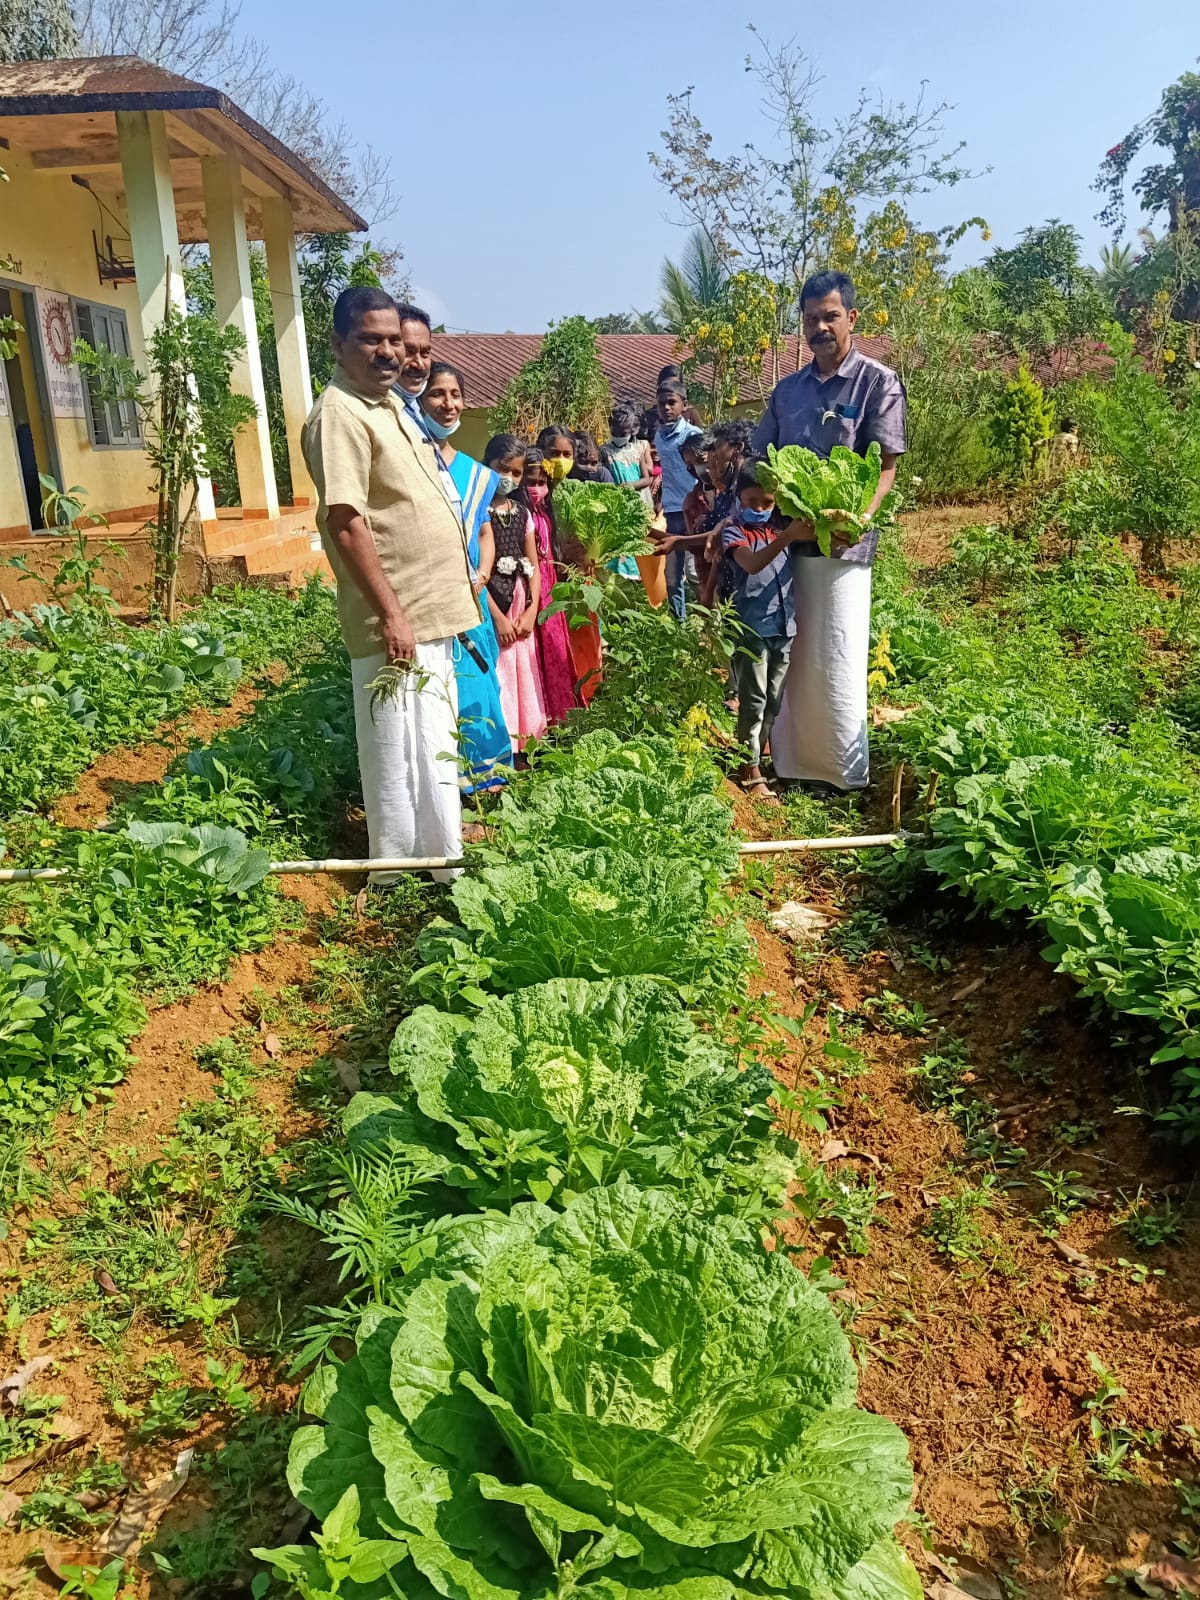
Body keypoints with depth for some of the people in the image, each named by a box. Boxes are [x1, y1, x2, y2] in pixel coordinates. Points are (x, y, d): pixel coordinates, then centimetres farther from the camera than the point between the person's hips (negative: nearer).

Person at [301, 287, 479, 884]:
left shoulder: (389, 403, 15)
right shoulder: (339, 413, -14)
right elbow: (346, 522, -21)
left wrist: (456, 587, 20)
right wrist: (391, 614, -23)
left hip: (433, 611, 10)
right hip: (396, 619, -10)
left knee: (436, 746, 19)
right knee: (397, 754, -1)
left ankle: (443, 863, 34)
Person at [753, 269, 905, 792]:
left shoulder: (878, 382, 1)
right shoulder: (787, 390, 15)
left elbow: (886, 465, -6)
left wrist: (858, 520, -24)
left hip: (843, 544, -5)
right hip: (786, 539, 5)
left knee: (837, 662, -4)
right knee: (791, 658, 10)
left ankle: (848, 779, 7)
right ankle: (792, 765, 21)